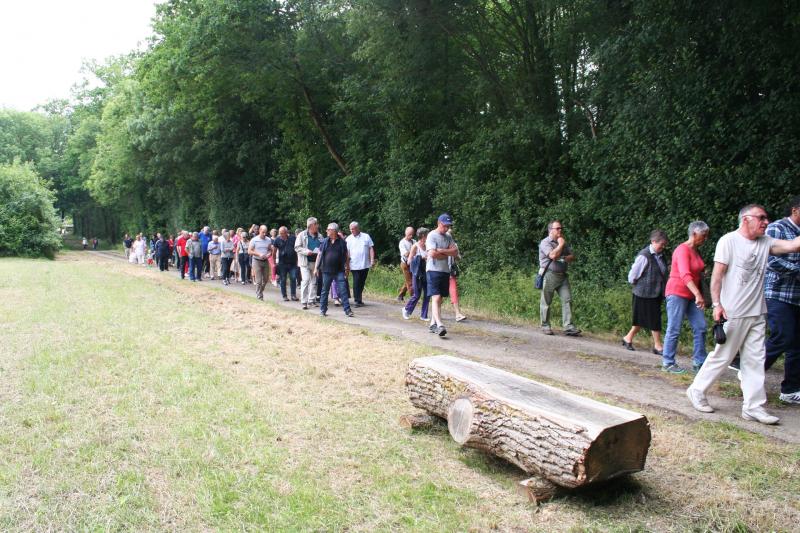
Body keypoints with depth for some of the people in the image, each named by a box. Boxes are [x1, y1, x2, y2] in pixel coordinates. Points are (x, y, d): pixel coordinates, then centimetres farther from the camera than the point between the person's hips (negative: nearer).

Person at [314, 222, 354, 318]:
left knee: (343, 291, -4)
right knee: (325, 291, 9)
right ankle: (323, 310, 19)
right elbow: (319, 255, 7)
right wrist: (316, 268, 2)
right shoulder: (324, 242, 5)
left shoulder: (341, 242, 2)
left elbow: (346, 256, 6)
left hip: (339, 271, -1)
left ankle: (347, 310, -2)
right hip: (326, 271, 1)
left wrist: (347, 268, 5)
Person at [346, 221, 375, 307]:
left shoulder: (366, 236, 6)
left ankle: (359, 299, 22)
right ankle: (357, 300, -6)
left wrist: (372, 260, -4)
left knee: (362, 283, 10)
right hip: (354, 265, -1)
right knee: (356, 283, -8)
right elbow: (347, 252, 2)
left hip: (365, 265, 2)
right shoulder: (349, 239, 5)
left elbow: (371, 249, 6)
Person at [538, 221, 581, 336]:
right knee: (546, 302, 1)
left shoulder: (563, 243, 19)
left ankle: (568, 327, -5)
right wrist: (561, 244, -8)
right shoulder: (545, 242, -5)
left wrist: (564, 258, -7)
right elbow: (553, 255, -22)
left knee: (567, 300, -4)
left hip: (562, 276, 7)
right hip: (549, 275, -6)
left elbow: (572, 256, 14)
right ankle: (545, 326, 11)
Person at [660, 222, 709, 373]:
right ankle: (667, 363, 5)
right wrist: (698, 294, -39)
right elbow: (685, 275, -29)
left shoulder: (695, 251, 11)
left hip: (690, 295, 9)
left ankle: (699, 362, 12)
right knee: (674, 330, -3)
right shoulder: (683, 250, -16)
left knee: (700, 327, 5)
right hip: (677, 293, -9)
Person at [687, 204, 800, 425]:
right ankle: (697, 390, 17)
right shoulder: (729, 241, -8)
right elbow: (717, 274, -12)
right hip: (733, 313, -7)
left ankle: (753, 407, 13)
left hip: (757, 313, 7)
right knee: (722, 356, 0)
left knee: (755, 360, 7)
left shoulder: (766, 242, 11)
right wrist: (716, 304, -18)